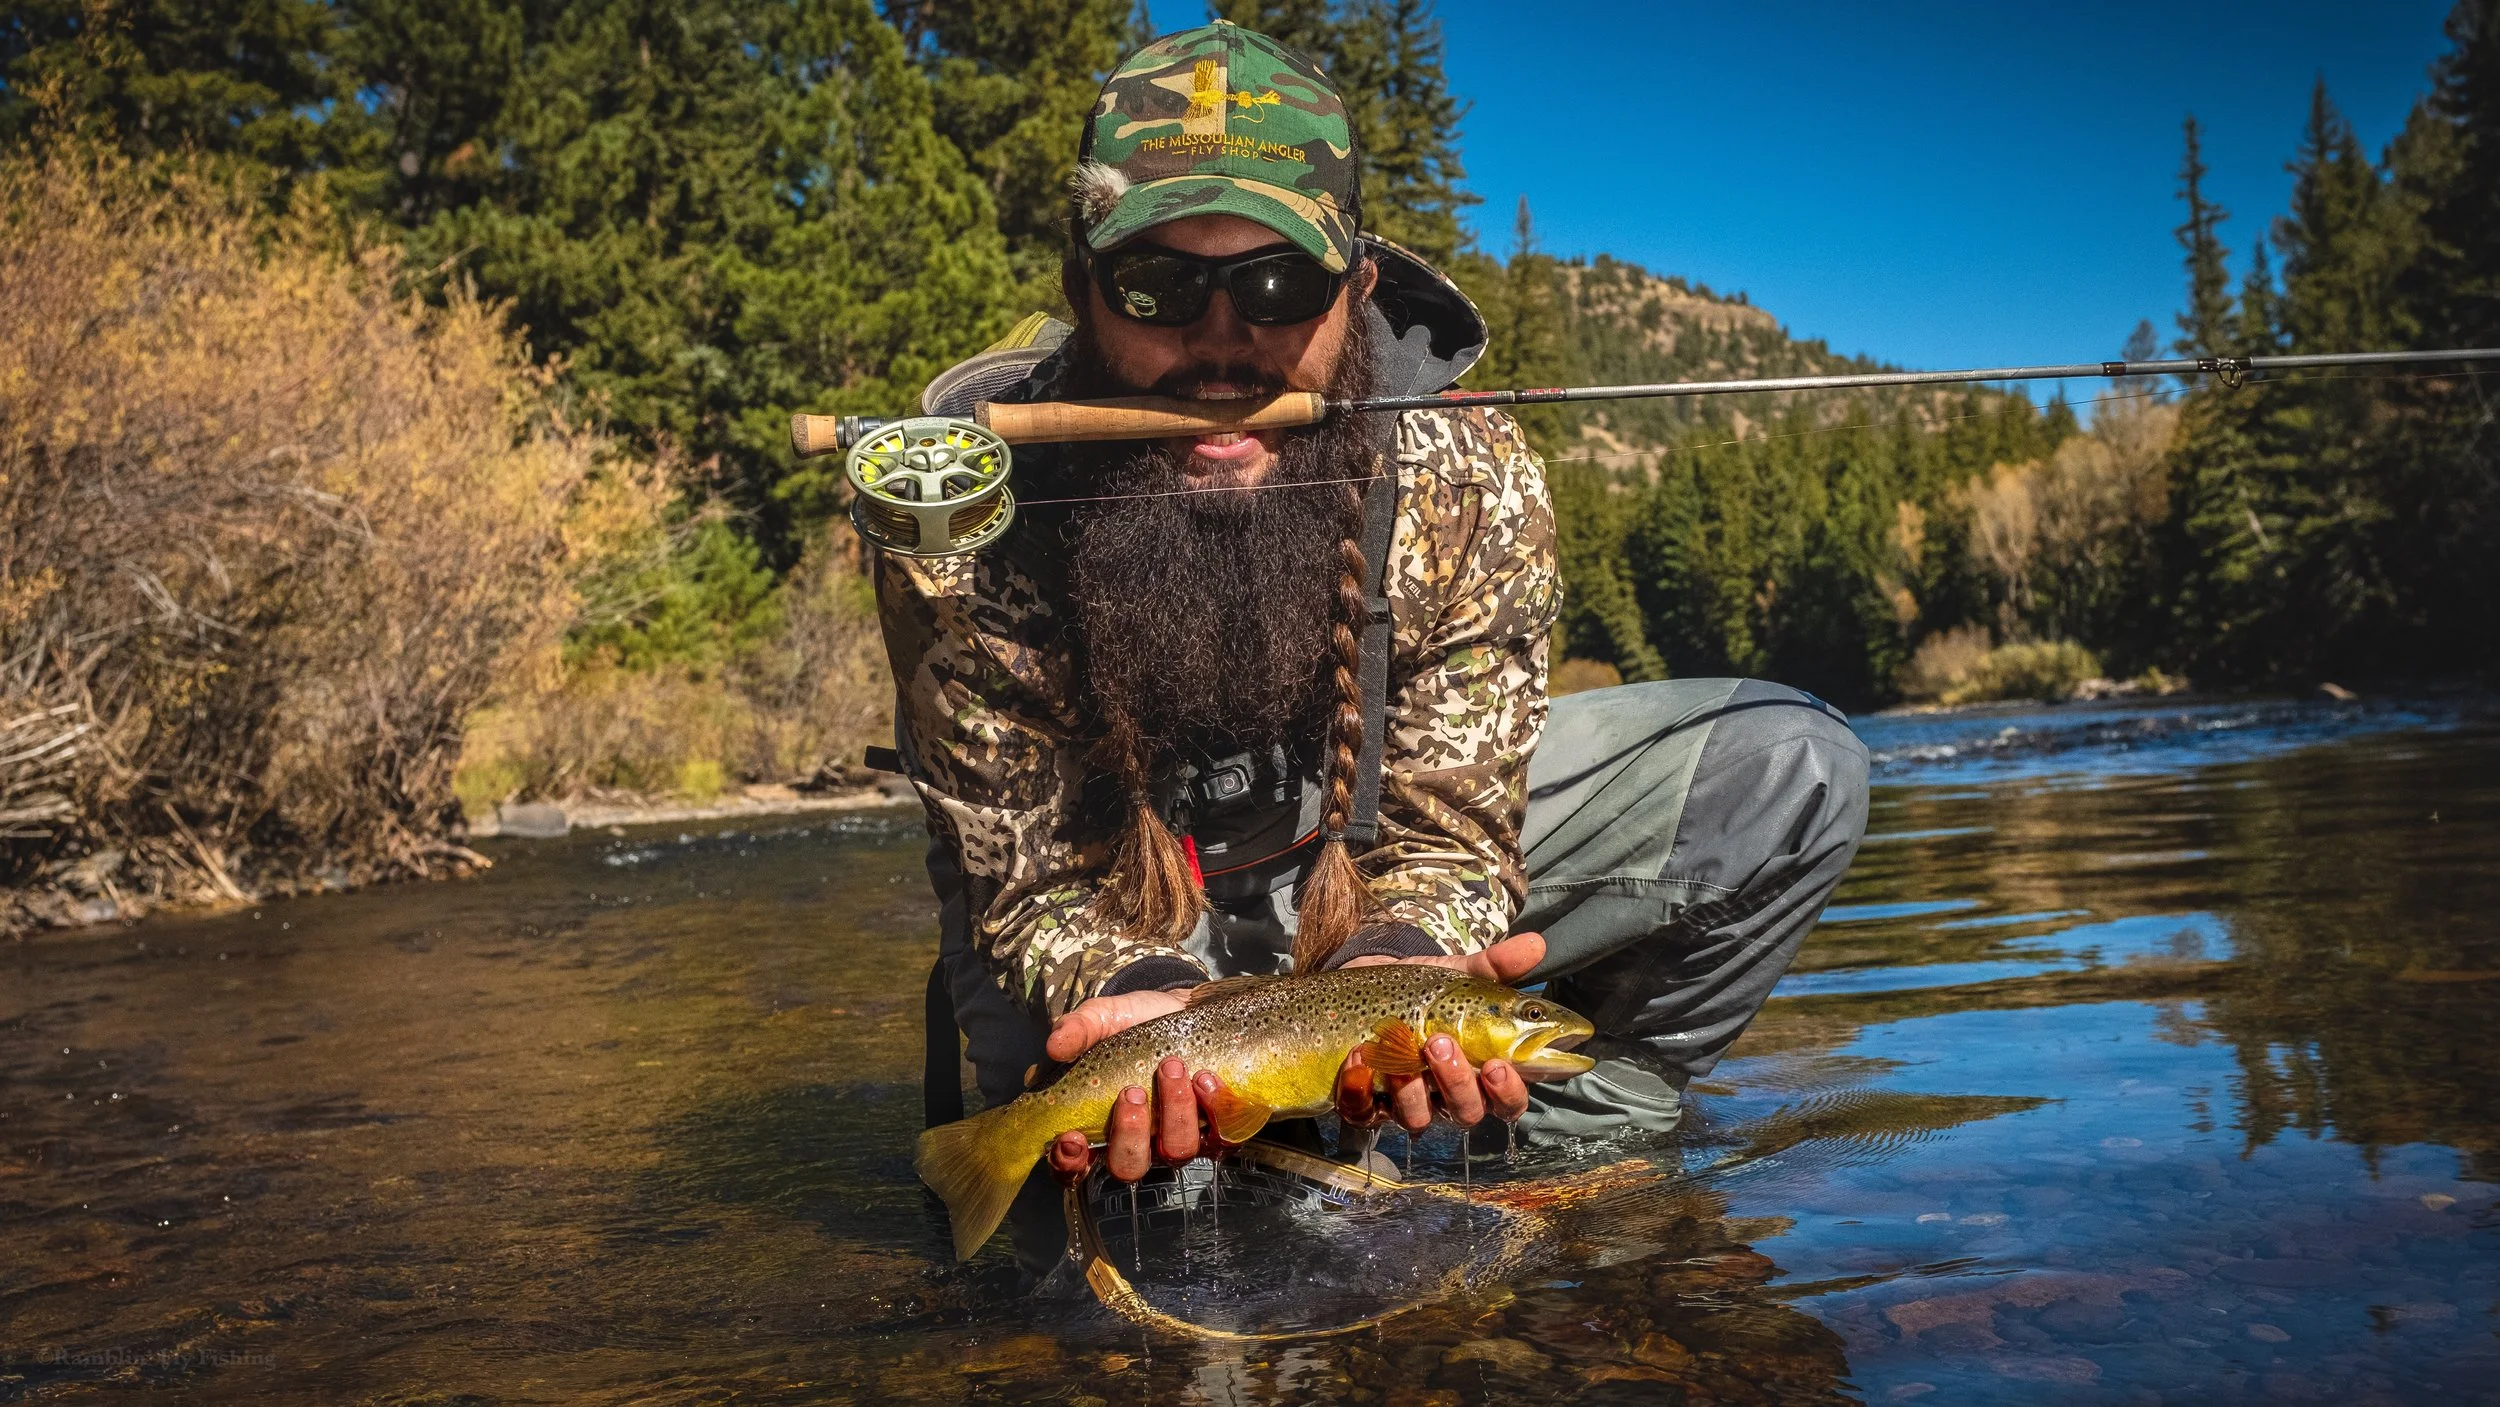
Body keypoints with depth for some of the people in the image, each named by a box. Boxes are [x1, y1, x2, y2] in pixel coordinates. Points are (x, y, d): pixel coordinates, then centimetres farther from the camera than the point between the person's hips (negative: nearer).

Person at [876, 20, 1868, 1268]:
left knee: (1794, 772, -10)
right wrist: (1137, 997, -42)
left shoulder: (1468, 481, -24)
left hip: (1360, 848, 2)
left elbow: (1441, 826, -17)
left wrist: (1393, 975, -40)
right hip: (1131, 903, -1)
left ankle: (1569, 1136, 6)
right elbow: (1022, 867, -20)